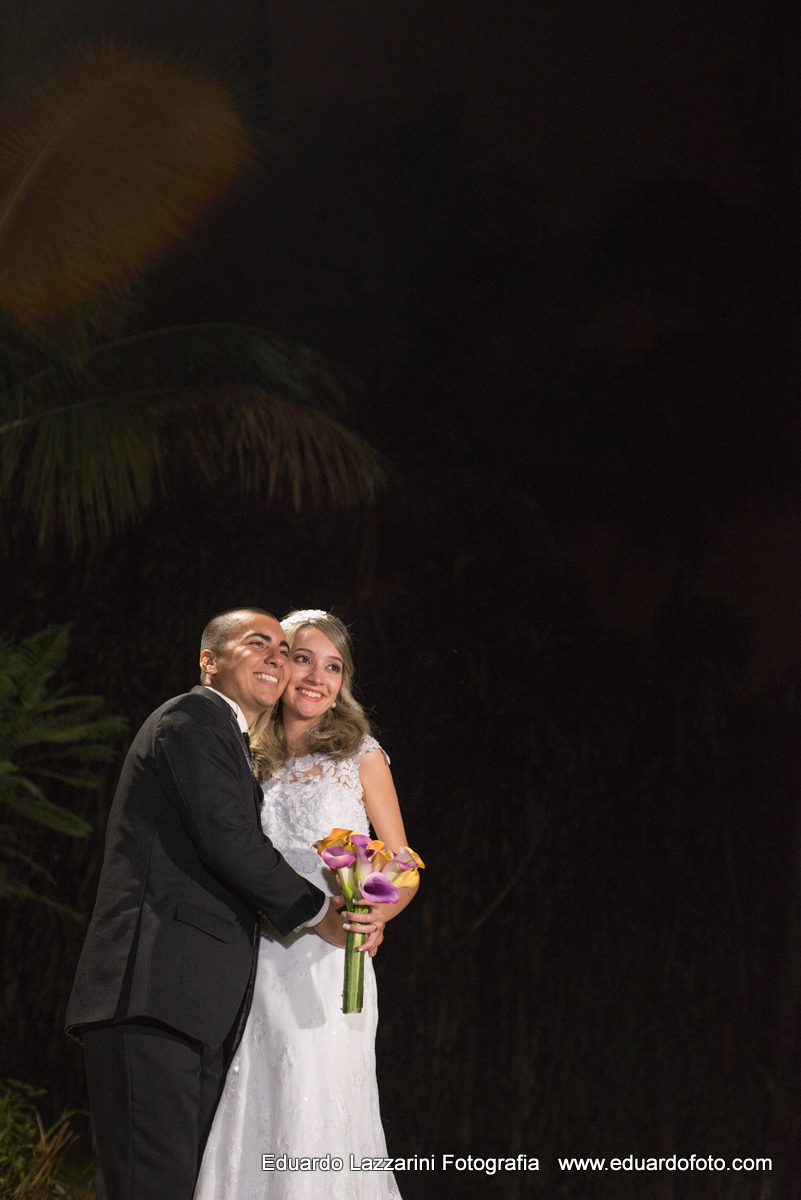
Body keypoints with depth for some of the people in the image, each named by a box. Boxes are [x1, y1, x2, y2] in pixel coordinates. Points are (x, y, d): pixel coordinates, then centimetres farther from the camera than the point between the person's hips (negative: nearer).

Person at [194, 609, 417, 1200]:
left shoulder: (361, 756, 5)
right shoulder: (254, 759, 13)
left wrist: (379, 914, -16)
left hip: (328, 961, -3)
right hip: (258, 966, 3)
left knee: (317, 1128, -9)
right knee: (251, 1123, -2)